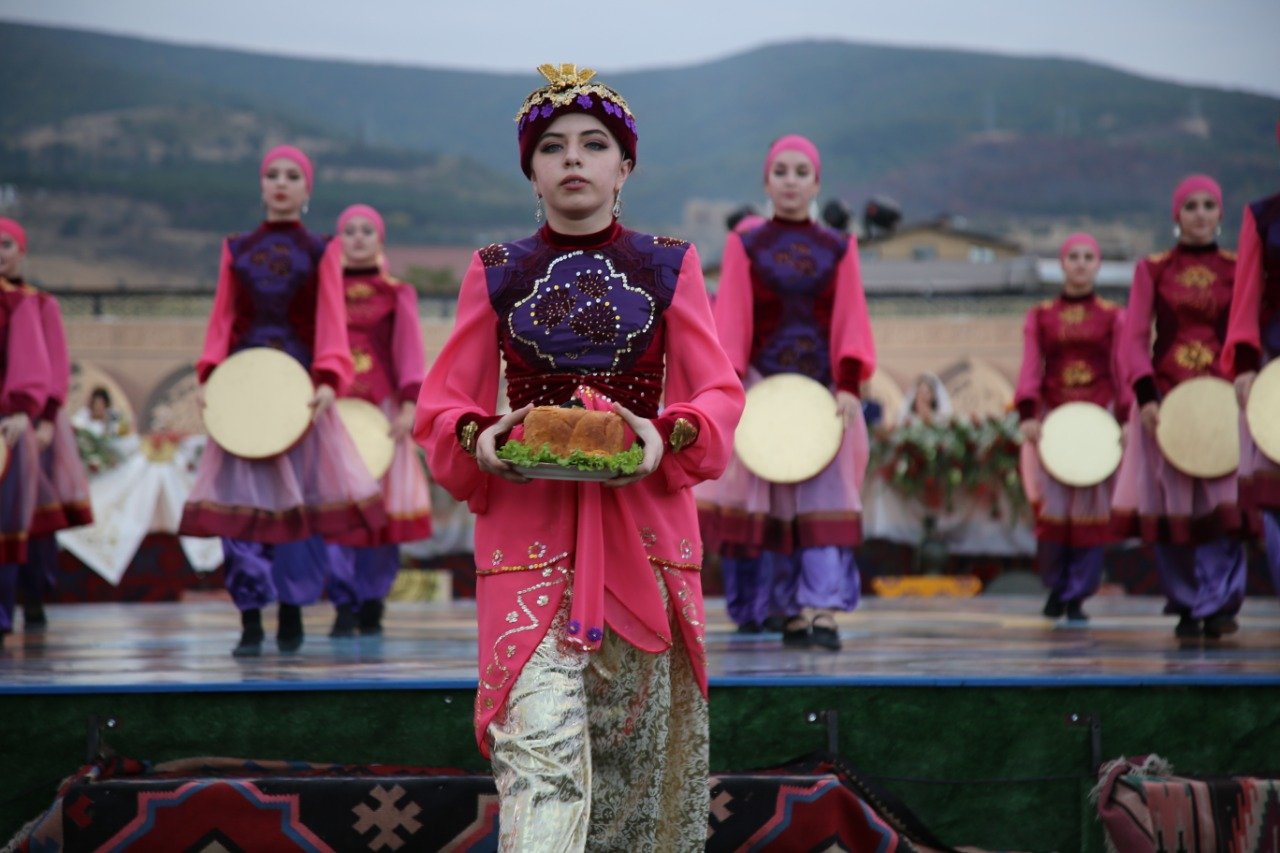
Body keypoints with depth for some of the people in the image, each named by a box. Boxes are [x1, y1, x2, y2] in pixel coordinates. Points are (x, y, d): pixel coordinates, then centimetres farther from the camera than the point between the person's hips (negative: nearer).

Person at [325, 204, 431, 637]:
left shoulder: (396, 294, 8)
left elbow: (409, 351, 1)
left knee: (381, 504, -3)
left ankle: (372, 605, 7)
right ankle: (344, 606, -8)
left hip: (380, 406, 0)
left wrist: (409, 406, -10)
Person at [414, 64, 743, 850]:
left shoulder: (670, 268, 8)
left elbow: (720, 393, 4)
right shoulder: (496, 275, 8)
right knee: (538, 748, -13)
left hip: (642, 523, 1)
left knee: (636, 740, 6)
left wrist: (670, 437, -16)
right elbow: (443, 403, 8)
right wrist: (477, 439, -14)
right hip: (527, 528, -1)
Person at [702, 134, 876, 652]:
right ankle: (792, 612, 5)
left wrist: (849, 385, -9)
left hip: (824, 391, 0)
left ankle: (823, 613, -17)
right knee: (775, 504, 0)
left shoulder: (839, 250, 10)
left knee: (826, 496, -10)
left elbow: (851, 322, 3)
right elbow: (730, 323, 0)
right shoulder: (744, 247, 6)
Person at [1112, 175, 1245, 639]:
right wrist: (1145, 396, -12)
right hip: (1165, 399, 0)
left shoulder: (1238, 270, 9)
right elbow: (1134, 338, 2)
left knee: (1224, 500, -13)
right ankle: (1187, 605, 8)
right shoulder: (1152, 270, 8)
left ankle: (1220, 603, -12)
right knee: (1171, 507, -2)